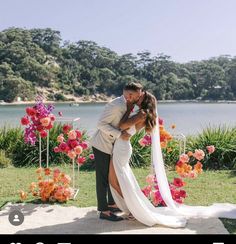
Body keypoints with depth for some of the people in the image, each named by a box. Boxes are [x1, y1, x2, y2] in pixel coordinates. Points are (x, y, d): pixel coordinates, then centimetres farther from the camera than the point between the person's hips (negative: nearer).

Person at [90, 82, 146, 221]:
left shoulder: (127, 104, 3)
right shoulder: (117, 105, -25)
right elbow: (101, 124, -25)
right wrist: (120, 134, -27)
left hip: (111, 144, 9)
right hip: (102, 145, -9)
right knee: (103, 178, -2)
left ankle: (111, 204, 32)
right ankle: (104, 211, 6)